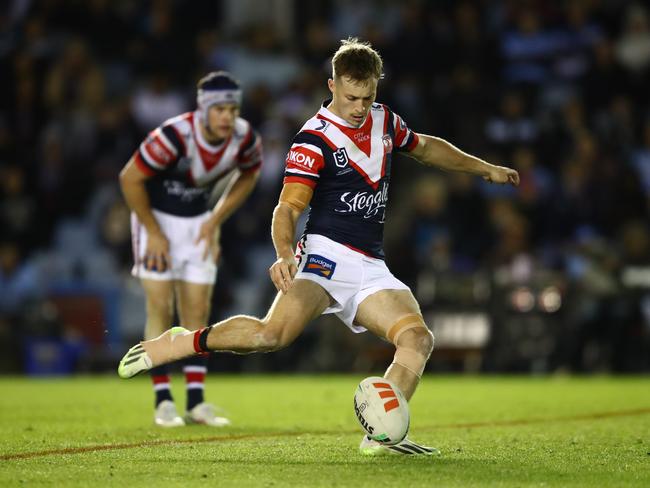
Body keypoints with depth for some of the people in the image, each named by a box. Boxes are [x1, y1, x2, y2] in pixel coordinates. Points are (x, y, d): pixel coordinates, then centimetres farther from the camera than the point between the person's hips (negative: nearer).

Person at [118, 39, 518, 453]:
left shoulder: (384, 121, 14)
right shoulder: (314, 140, -8)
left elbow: (425, 147, 35)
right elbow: (288, 208, -16)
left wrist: (486, 169, 39)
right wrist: (285, 255, -35)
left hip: (372, 270, 7)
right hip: (327, 256, -7)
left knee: (418, 339, -16)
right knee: (272, 334, -30)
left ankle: (380, 435, -18)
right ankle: (178, 344, -10)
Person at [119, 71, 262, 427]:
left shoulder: (244, 138, -17)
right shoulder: (173, 137, -32)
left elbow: (248, 175, 6)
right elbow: (130, 179, -21)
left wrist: (215, 222, -1)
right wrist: (153, 233, -15)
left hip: (198, 221, 4)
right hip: (156, 216, -4)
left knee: (197, 311, 1)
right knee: (161, 307, -10)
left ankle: (196, 401, 2)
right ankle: (163, 401, -6)